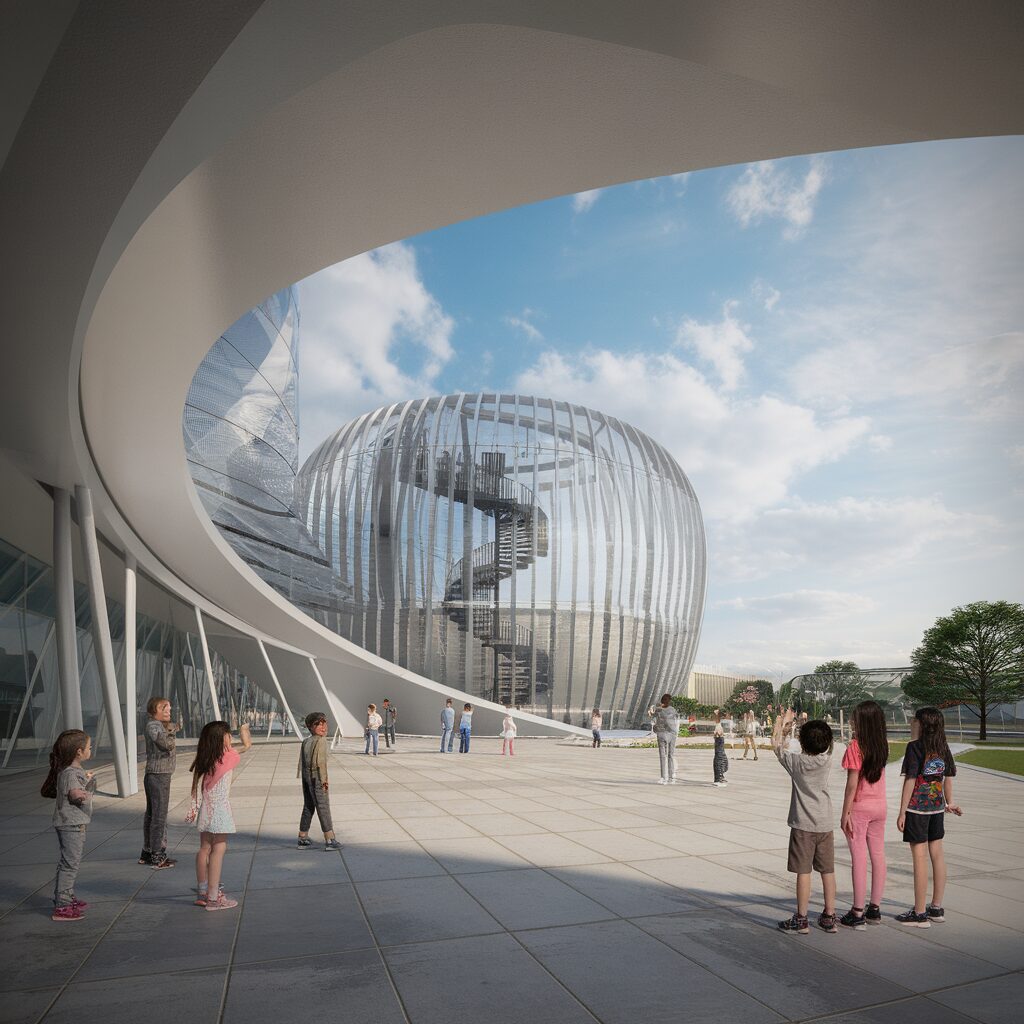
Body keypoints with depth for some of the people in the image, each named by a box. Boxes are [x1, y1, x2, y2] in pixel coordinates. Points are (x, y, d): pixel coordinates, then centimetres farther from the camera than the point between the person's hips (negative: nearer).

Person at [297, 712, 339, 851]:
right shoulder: (321, 741, -15)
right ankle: (329, 840, -1)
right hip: (316, 777, -8)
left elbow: (301, 760, 10)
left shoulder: (305, 741, 10)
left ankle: (303, 839, 23)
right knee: (323, 807, -4)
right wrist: (324, 779, -13)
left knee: (308, 807, 16)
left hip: (306, 776, 8)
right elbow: (320, 761, -19)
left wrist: (301, 776, 14)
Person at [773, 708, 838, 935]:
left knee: (803, 872, 0)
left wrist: (783, 721, 14)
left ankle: (801, 920, 6)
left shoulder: (797, 761, -13)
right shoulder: (827, 760, -4)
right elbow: (824, 745, 18)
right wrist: (805, 724, 22)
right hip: (825, 823, 5)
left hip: (803, 824, -5)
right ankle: (829, 918, 20)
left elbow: (776, 744, 2)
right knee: (827, 871, 11)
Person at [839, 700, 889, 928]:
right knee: (878, 856, 11)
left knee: (859, 858, -1)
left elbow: (852, 783, -17)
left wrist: (845, 813, -12)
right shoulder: (882, 745, 1)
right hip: (879, 806, 6)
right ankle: (875, 909, 21)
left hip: (859, 807, -6)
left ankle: (858, 913, 4)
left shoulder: (855, 746, -16)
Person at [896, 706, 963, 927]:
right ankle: (937, 909, 24)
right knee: (937, 854, 14)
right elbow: (948, 777, 11)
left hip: (917, 808, -7)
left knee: (920, 857, -1)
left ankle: (920, 914, 6)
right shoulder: (942, 747, 4)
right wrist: (949, 802, 27)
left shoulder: (915, 747, -15)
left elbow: (910, 780, -15)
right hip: (937, 806, 7)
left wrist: (902, 812, -10)